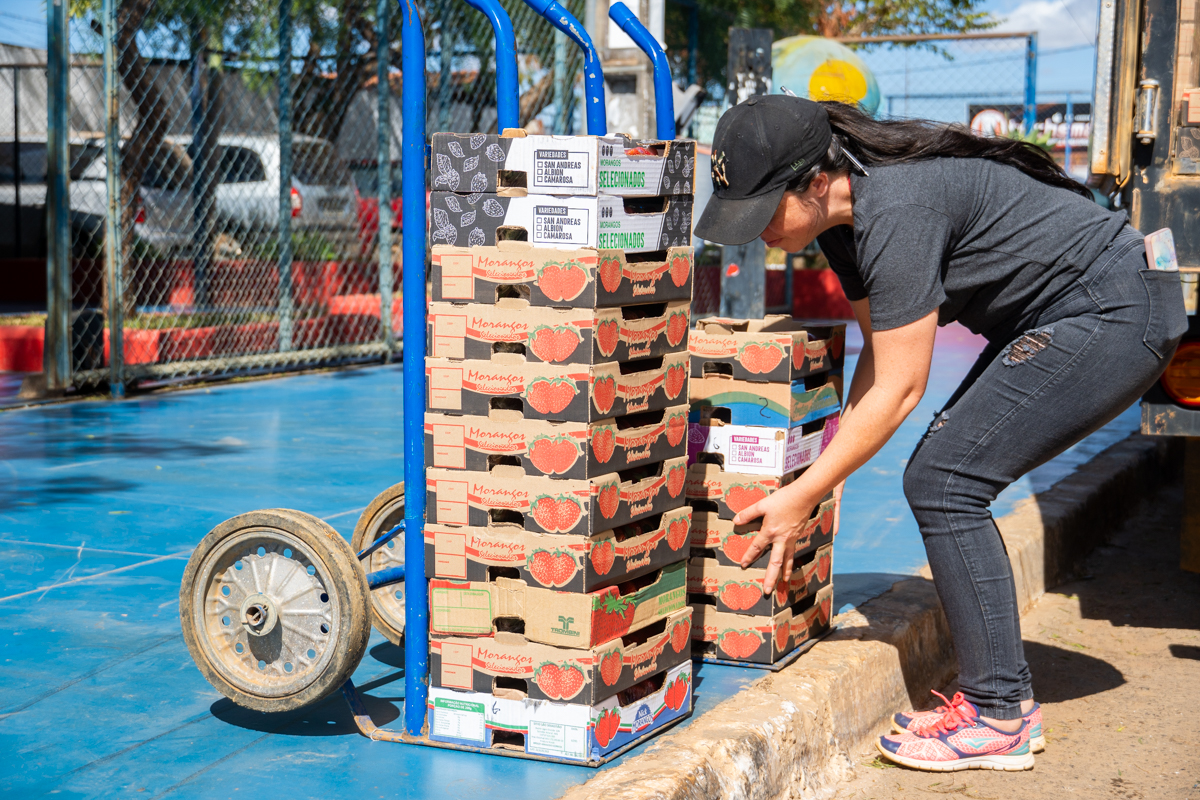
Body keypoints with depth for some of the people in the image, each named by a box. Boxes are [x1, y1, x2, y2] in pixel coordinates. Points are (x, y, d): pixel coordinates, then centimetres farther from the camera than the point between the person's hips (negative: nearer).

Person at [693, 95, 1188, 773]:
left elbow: (898, 391, -22)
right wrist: (831, 472, 9)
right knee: (942, 480, 6)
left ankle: (999, 719, -5)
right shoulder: (846, 213, 3)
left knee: (943, 483, -13)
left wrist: (801, 498, -16)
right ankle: (1005, 698, 14)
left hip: (1114, 315, -10)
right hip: (1055, 317, 10)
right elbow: (880, 354, 13)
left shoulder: (899, 210, -26)